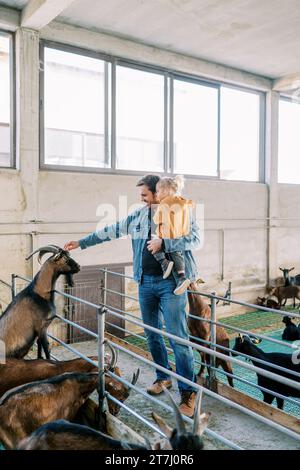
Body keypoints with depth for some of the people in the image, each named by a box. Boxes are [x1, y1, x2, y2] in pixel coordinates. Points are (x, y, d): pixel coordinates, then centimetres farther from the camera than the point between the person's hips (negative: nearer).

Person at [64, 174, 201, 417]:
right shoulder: (138, 216, 10)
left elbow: (196, 239, -14)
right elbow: (111, 230, 15)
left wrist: (163, 242, -23)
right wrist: (81, 243, 17)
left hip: (170, 282, -5)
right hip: (146, 282, 6)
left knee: (178, 337, -6)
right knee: (152, 334, 15)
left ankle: (188, 392, 5)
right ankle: (163, 377, 34)